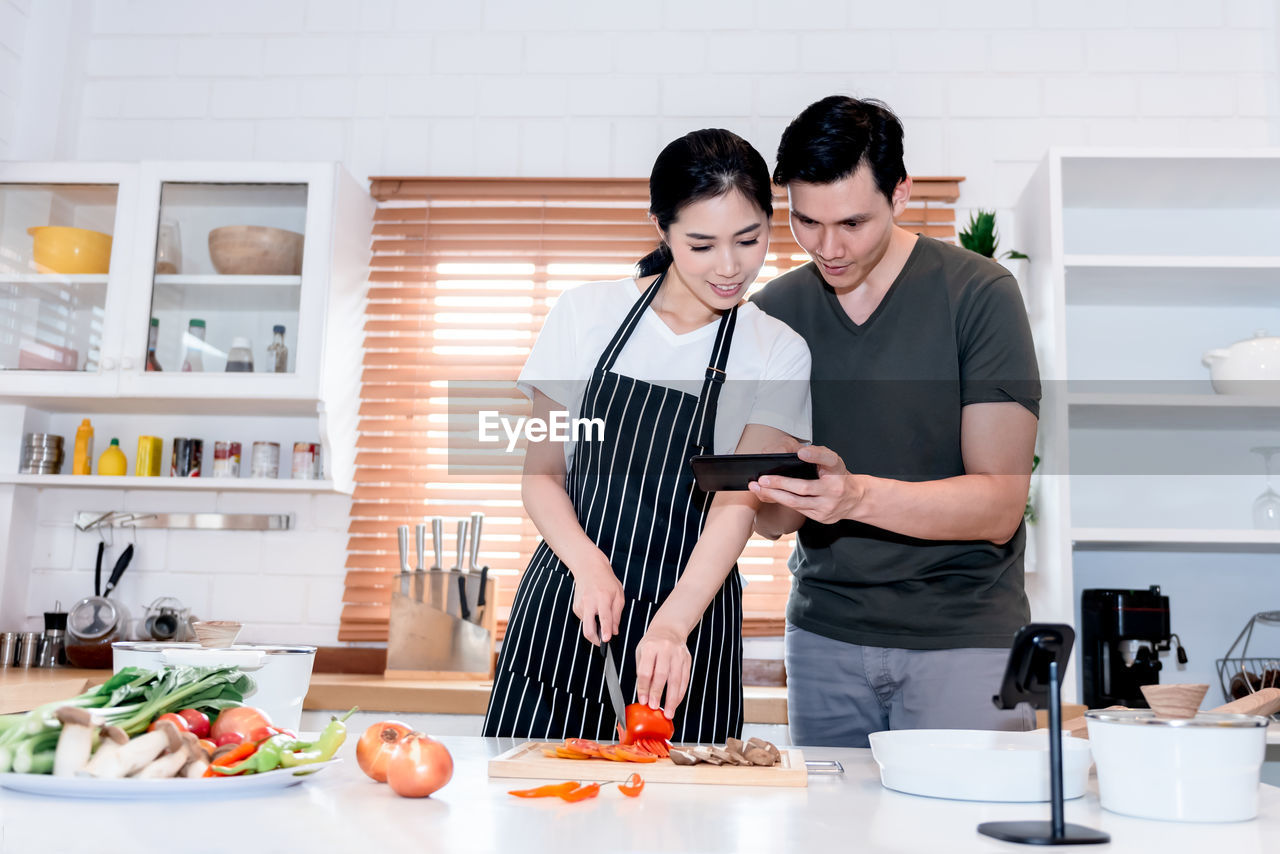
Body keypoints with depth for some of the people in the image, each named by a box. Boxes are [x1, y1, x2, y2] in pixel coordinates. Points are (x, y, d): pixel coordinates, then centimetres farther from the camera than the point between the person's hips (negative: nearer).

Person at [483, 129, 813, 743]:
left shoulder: (779, 355, -1)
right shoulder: (585, 313, 0)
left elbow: (738, 503, -11)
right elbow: (541, 473, 3)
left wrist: (672, 625, -26)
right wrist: (588, 563, -15)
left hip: (686, 622, 0)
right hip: (565, 608, 1)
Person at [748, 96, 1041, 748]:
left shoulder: (979, 294, -9)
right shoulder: (773, 313, 2)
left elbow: (999, 507, -14)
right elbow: (770, 521, 4)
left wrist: (859, 496, -29)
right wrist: (779, 498, -20)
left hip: (964, 632, -3)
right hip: (824, 631, 3)